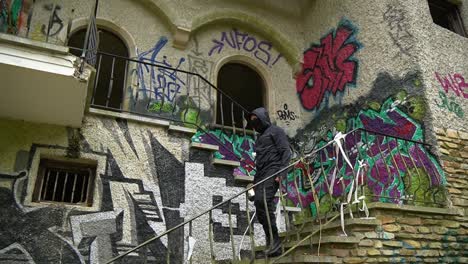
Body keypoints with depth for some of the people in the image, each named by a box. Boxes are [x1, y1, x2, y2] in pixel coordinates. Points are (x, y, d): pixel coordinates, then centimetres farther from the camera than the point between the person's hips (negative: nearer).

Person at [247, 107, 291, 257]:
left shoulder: (276, 131, 7)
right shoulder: (260, 137, 30)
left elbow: (285, 152, -4)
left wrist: (282, 173, -17)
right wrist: (255, 180, 18)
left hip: (272, 170, -8)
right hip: (261, 174, 8)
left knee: (262, 201, -27)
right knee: (260, 206, -2)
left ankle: (274, 240, -22)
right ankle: (273, 245, 3)